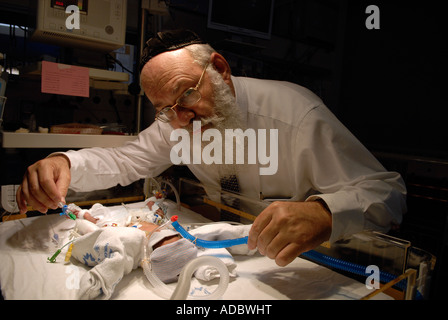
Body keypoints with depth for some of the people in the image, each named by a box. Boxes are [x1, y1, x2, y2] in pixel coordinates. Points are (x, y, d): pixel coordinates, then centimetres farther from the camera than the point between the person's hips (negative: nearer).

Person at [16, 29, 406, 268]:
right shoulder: (176, 123, -8)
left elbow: (387, 189, -26)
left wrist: (325, 213, -49)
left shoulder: (297, 114, -27)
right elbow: (123, 161, -2)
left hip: (300, 256, -2)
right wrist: (66, 164, -24)